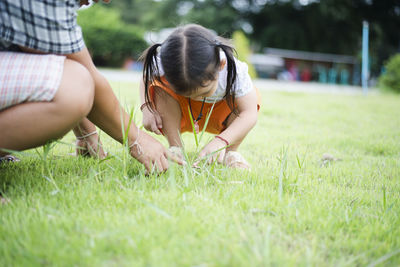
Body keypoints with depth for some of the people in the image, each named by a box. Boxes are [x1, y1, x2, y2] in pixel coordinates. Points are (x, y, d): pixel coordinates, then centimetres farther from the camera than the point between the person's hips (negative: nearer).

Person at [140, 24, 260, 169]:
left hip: (220, 113, 0)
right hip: (181, 113, 1)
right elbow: (146, 78, -11)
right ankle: (175, 148, -21)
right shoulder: (164, 66, -35)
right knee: (161, 87, -29)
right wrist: (147, 108, -29)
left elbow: (250, 114, -36)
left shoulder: (235, 71, -39)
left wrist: (221, 141, -50)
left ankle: (231, 153, -13)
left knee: (251, 98, -29)